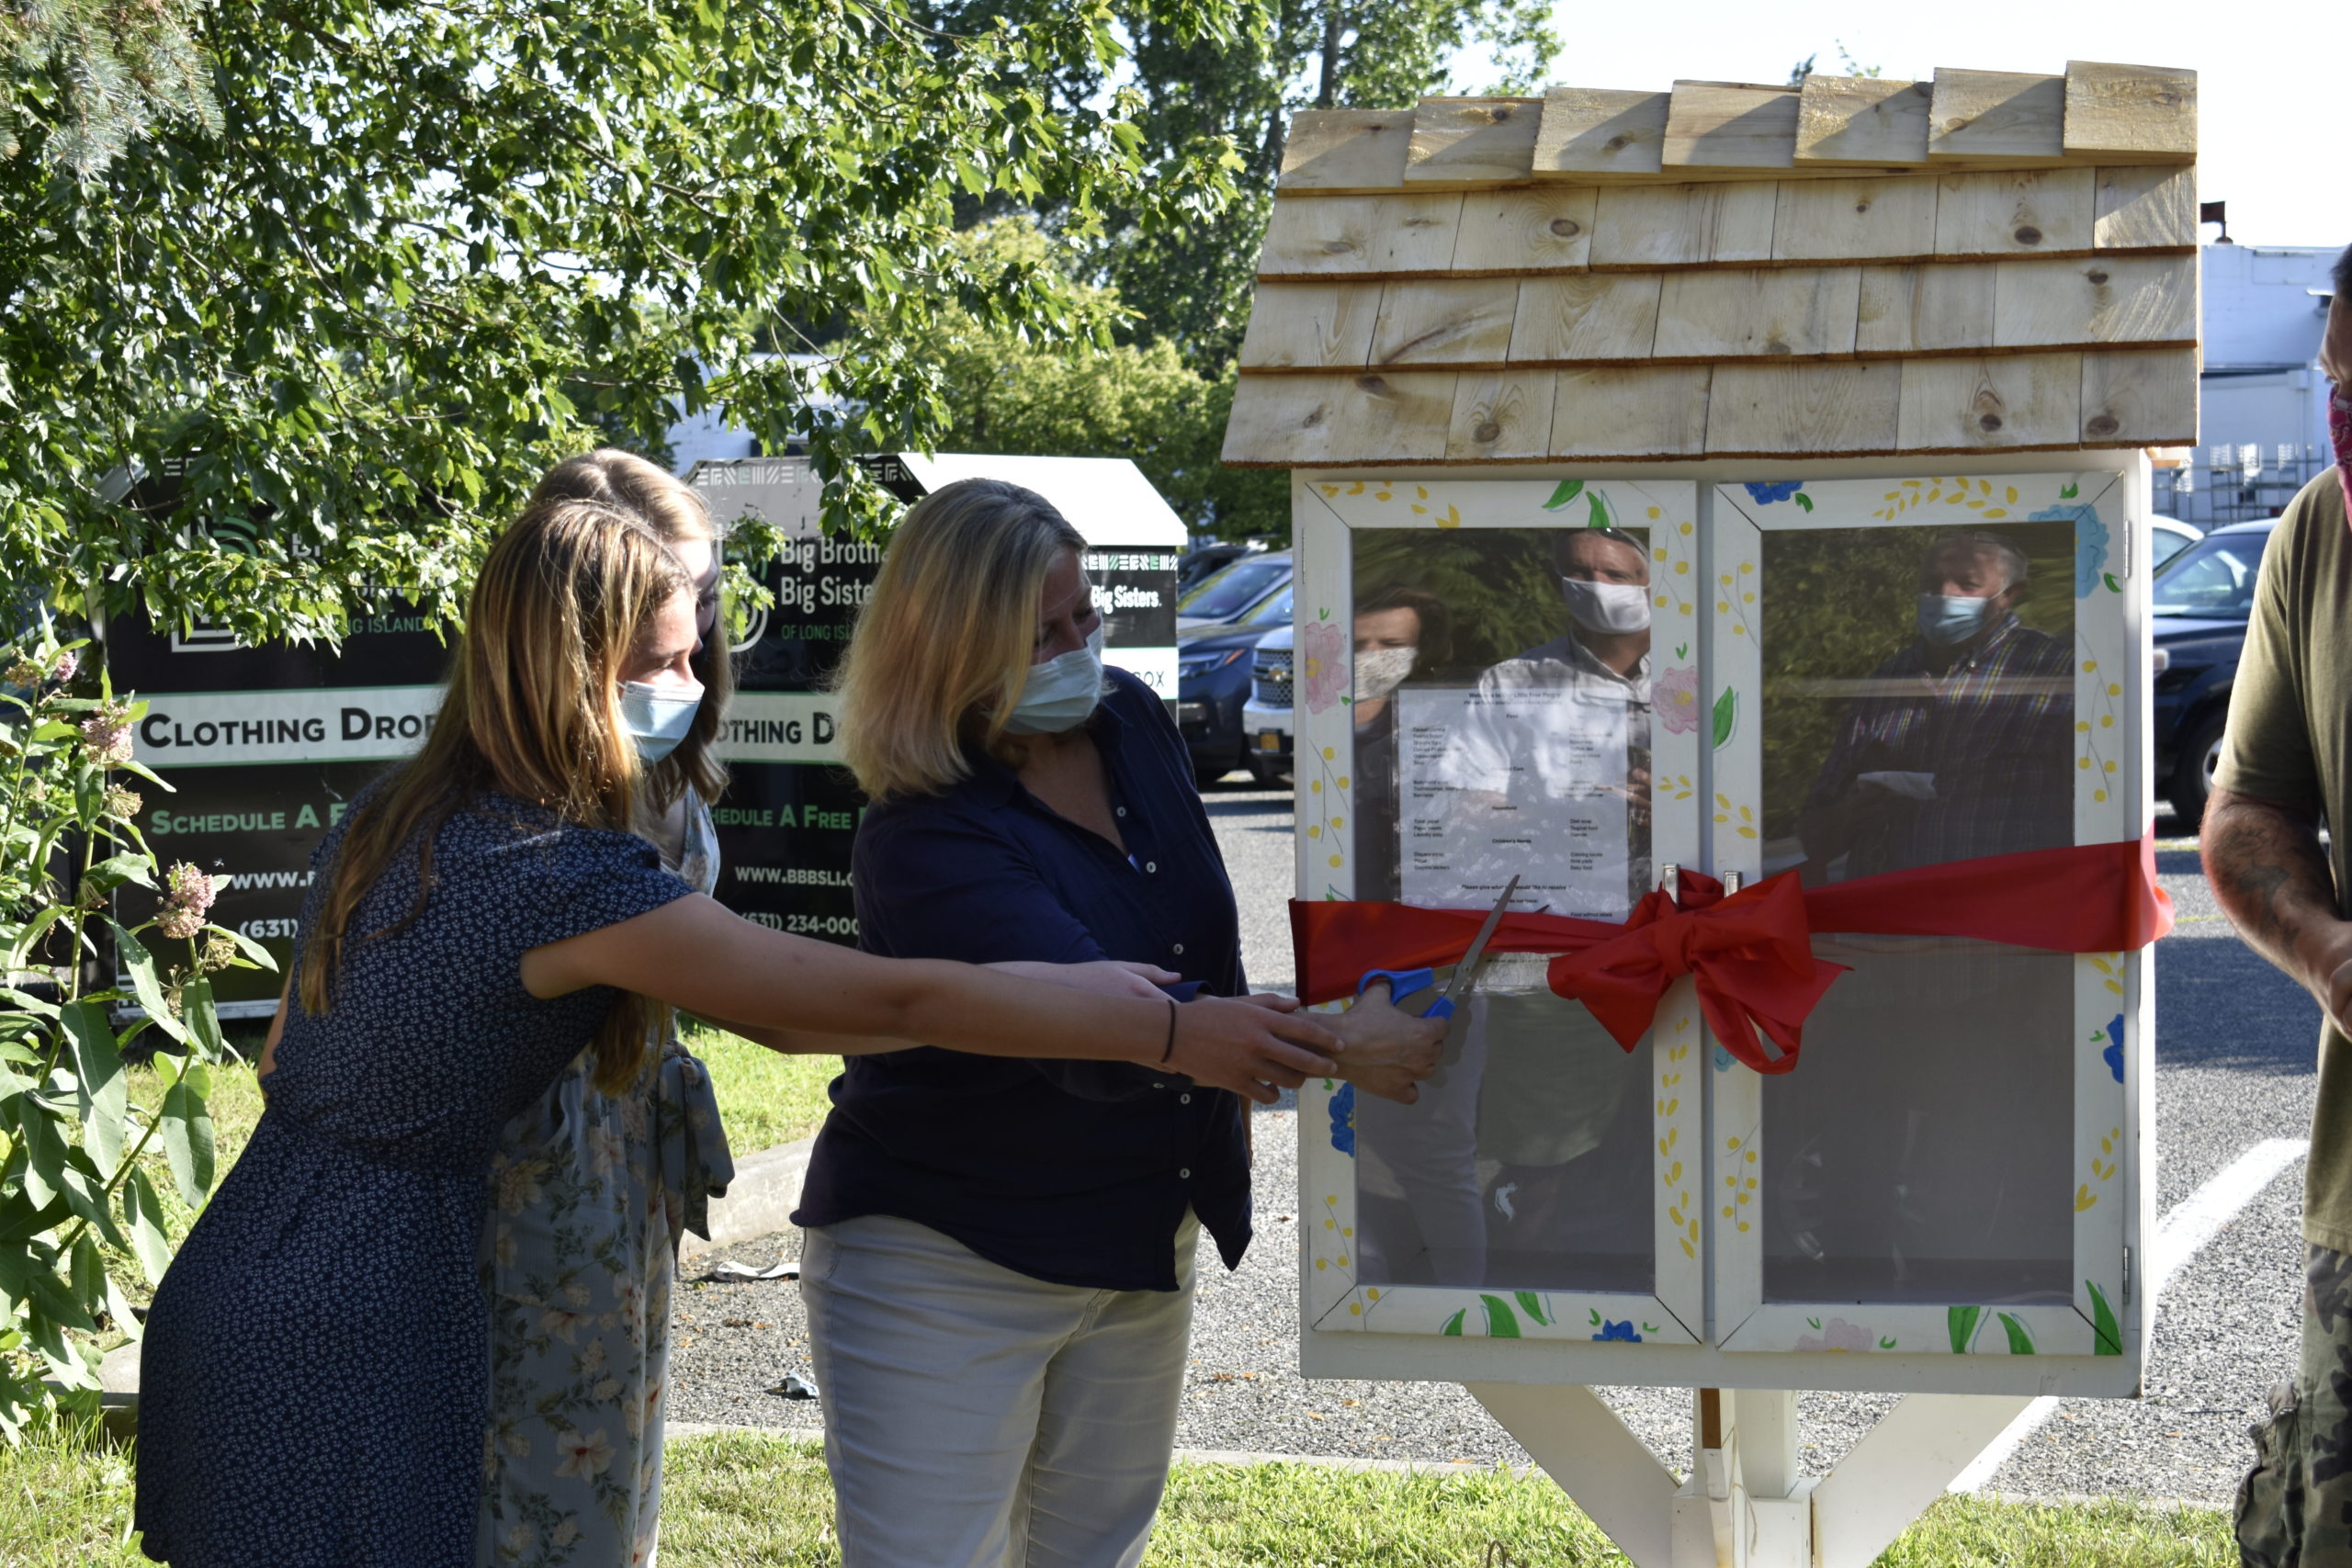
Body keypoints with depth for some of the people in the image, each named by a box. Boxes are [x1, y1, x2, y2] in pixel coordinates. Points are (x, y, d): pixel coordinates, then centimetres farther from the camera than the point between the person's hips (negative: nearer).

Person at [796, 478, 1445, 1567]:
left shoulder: (1129, 721, 0)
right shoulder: (924, 840, -24)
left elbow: (1205, 949, 16)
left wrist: (1234, 1110, 17)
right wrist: (1335, 1049, -35)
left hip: (1142, 1249, 7)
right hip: (942, 1260, -7)